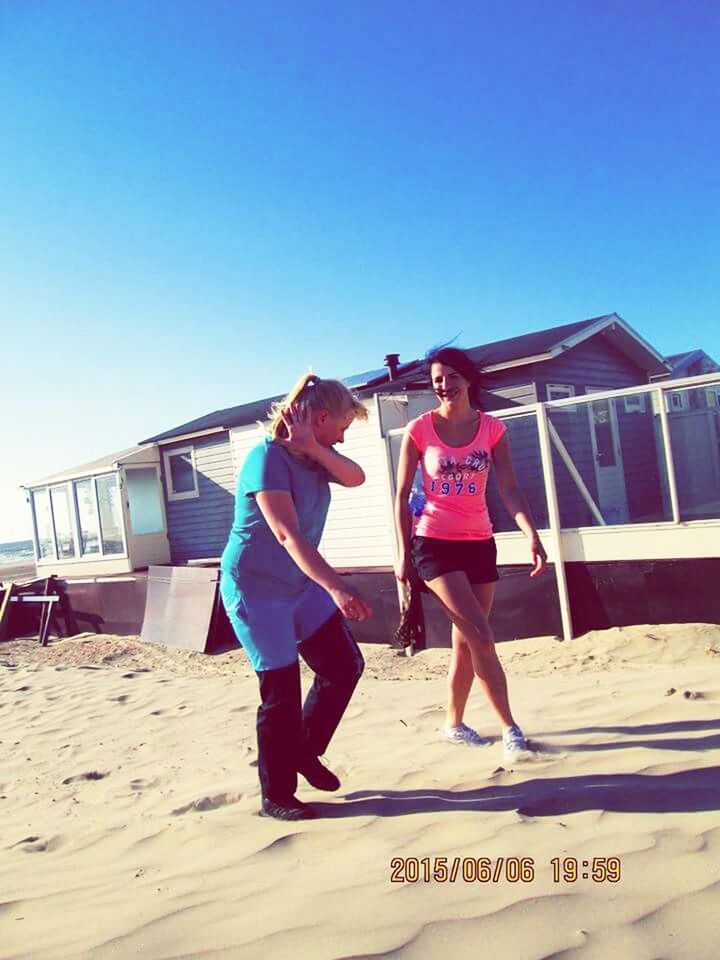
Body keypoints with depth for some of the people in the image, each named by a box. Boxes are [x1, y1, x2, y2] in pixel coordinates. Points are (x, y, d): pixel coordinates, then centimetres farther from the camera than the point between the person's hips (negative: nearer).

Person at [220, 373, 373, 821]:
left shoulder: (313, 457, 6)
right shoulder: (268, 458, -22)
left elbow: (355, 477, -11)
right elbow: (289, 535, -32)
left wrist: (314, 446, -23)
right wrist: (336, 587, -40)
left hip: (301, 584, 9)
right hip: (257, 590, -8)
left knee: (345, 666, 6)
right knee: (281, 692, -2)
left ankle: (304, 751, 27)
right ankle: (276, 797, 16)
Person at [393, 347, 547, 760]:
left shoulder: (492, 428, 1)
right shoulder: (420, 429, -5)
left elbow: (510, 489, -4)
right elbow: (402, 496, -1)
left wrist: (533, 535, -18)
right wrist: (403, 552, -2)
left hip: (479, 544, 4)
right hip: (435, 544, -3)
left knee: (466, 640, 10)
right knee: (480, 635, -12)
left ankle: (454, 724, 28)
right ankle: (510, 727, -1)